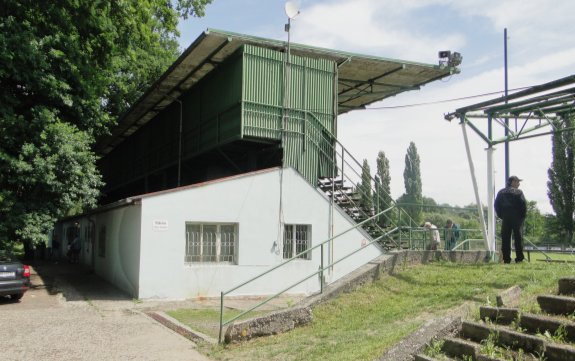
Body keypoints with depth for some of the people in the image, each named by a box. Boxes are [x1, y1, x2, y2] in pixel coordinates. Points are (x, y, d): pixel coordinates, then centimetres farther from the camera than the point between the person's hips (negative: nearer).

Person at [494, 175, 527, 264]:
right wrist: (523, 216, 0)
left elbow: (496, 205, 7)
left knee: (505, 239, 3)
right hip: (517, 218, -3)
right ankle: (519, 258, 2)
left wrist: (501, 215, 11)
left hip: (505, 219, 3)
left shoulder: (501, 192, 9)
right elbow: (523, 205, -11)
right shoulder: (518, 192, -4)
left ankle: (506, 258, 0)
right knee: (518, 237, 3)